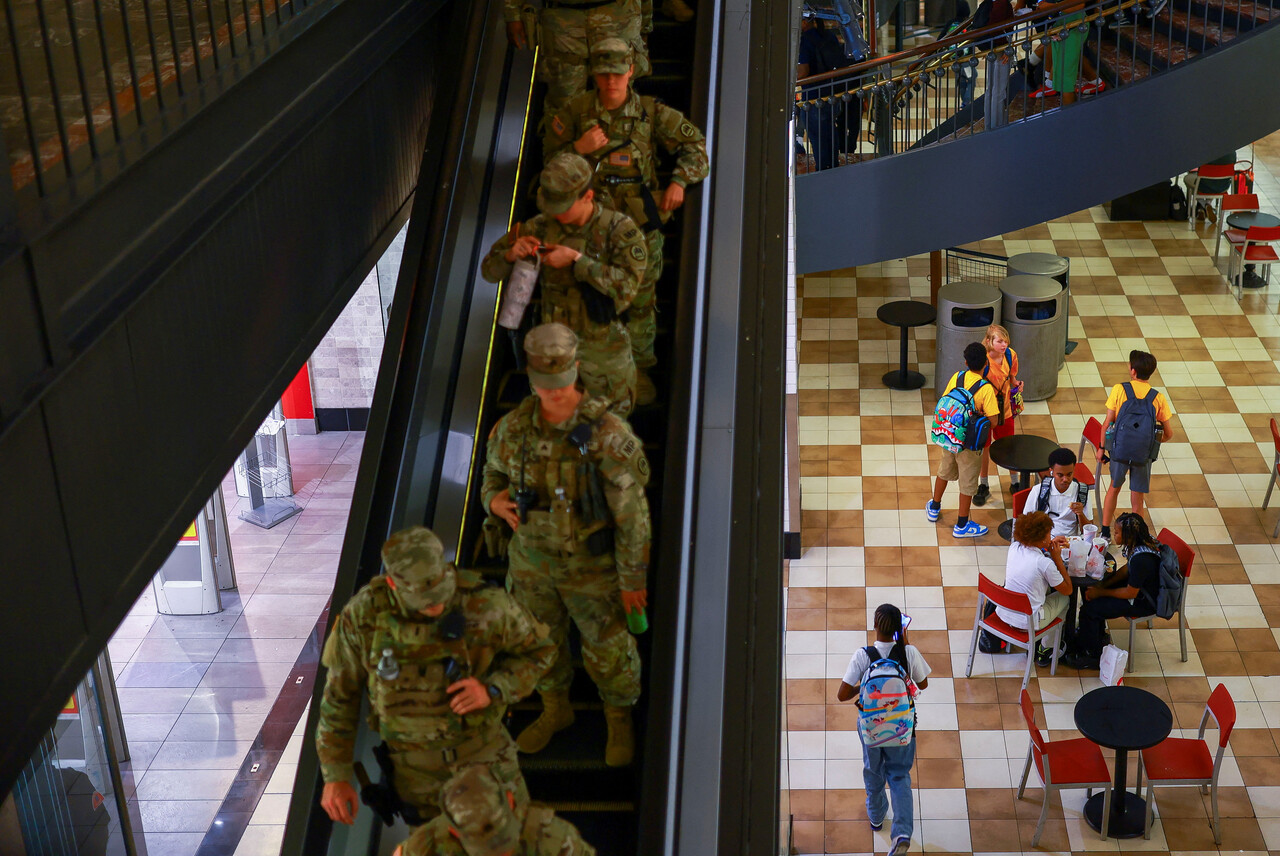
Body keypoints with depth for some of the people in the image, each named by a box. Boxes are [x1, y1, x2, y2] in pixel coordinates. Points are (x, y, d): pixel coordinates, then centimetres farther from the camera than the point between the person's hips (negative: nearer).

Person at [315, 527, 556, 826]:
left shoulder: (485, 603, -28)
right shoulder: (363, 615, -25)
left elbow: (539, 650, -10)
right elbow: (340, 692, -8)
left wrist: (492, 690, -28)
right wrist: (334, 777, -8)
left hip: (481, 746, 0)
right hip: (416, 764, 0)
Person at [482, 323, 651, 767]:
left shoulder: (607, 433, -31)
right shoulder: (514, 427, -17)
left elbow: (631, 511, -22)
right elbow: (496, 470, 5)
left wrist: (634, 580, -14)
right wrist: (495, 500, -19)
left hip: (592, 565, -4)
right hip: (534, 558, 4)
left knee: (608, 649, 16)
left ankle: (619, 721, 46)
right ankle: (555, 711, 52)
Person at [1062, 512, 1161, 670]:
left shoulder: (1140, 559, -36)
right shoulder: (1143, 542, -8)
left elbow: (1130, 593, -24)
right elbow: (1127, 568, 7)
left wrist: (1101, 592, -11)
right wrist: (1103, 585, 0)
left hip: (1144, 602, -9)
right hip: (1139, 587, 9)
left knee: (1089, 609, -10)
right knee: (1091, 591, 13)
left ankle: (1092, 655, 9)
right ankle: (1098, 635, 30)